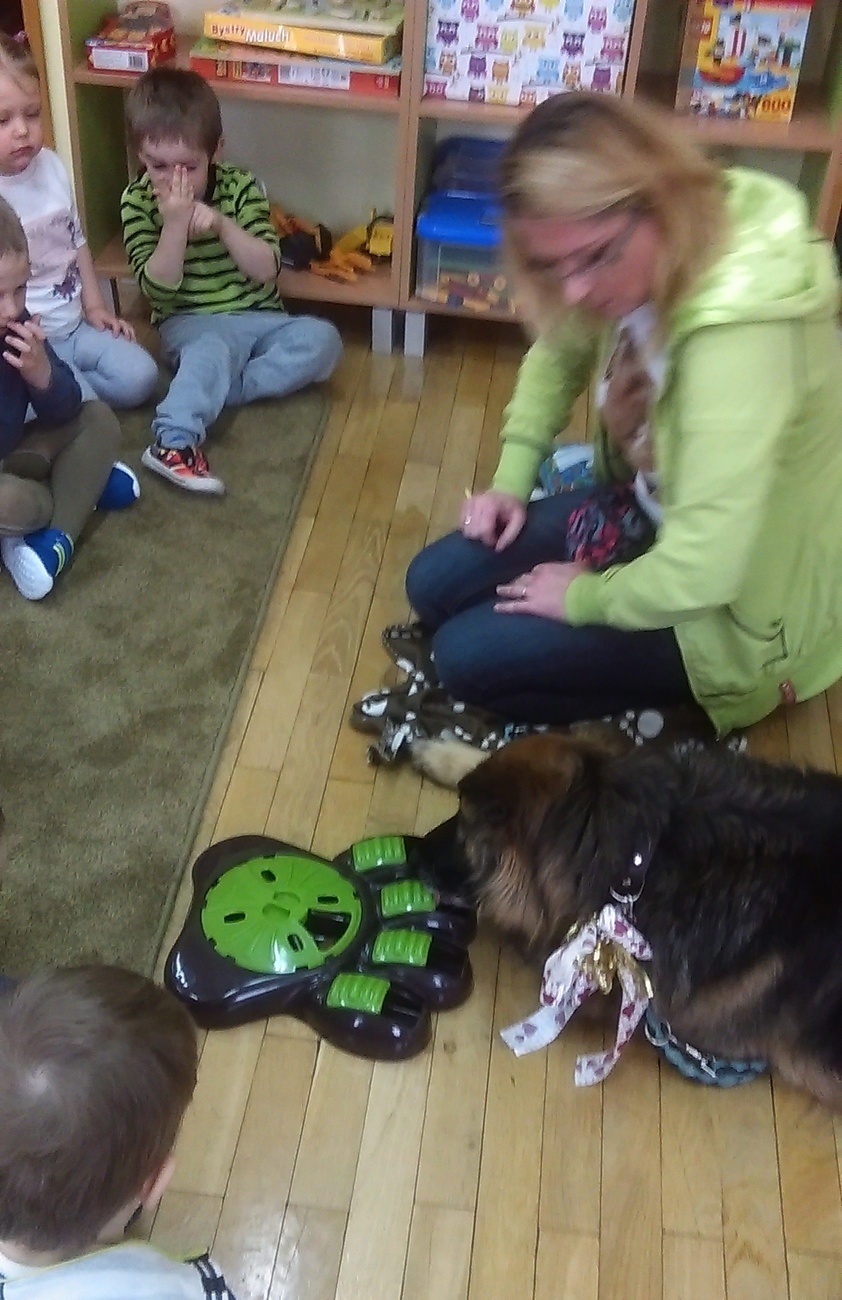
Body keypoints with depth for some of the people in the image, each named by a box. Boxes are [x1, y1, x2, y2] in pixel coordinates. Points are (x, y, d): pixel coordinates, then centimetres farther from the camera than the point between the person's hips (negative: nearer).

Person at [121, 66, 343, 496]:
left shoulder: (240, 186, -3)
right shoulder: (138, 201, -5)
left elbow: (266, 269, -9)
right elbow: (158, 287, -12)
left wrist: (222, 225, -24)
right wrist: (175, 224, -25)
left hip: (258, 317, 3)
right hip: (192, 322, -3)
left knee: (323, 339, -23)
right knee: (210, 350, -37)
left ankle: (202, 392, -26)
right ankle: (174, 441, -56)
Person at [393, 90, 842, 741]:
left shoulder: (740, 329, -38)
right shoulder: (651, 255, -12)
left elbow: (699, 572, -38)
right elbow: (560, 350, 11)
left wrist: (584, 597, -19)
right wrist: (511, 480, 2)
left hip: (732, 603, -8)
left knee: (469, 656, -13)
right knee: (433, 586, 4)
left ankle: (680, 700, 3)